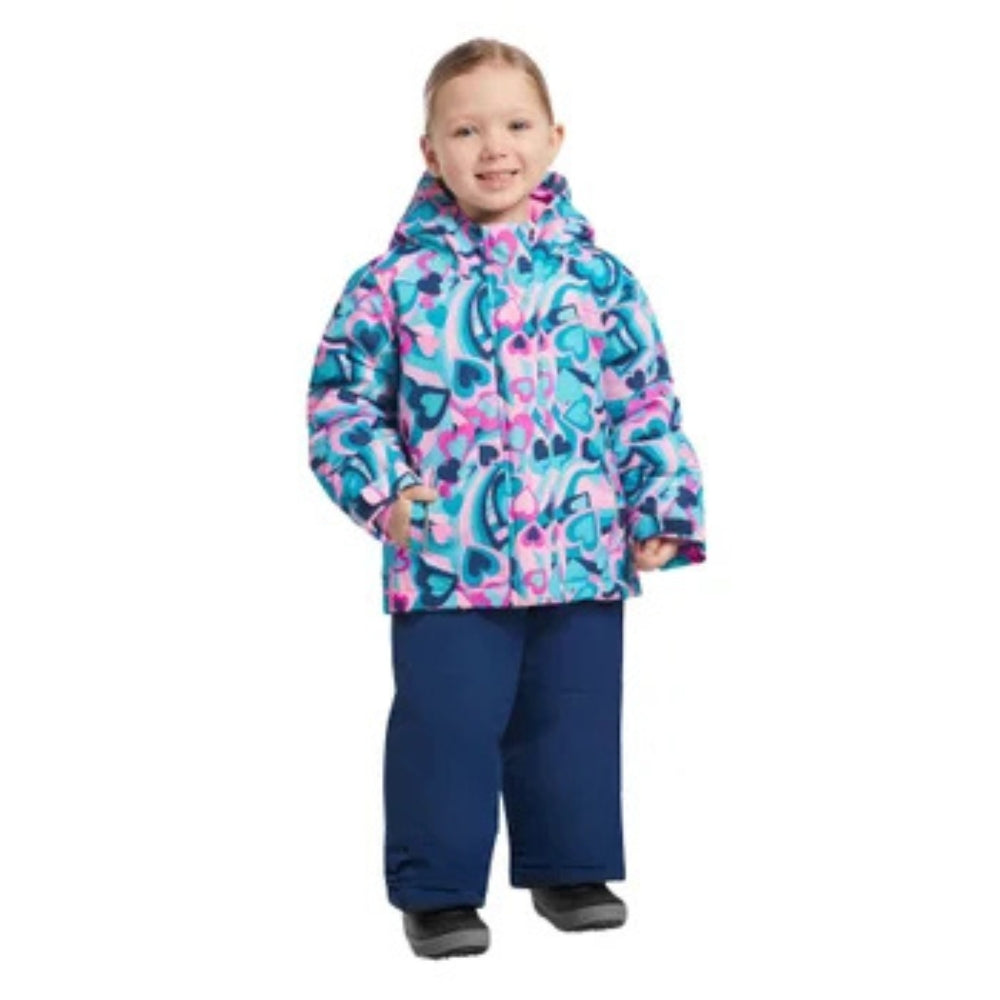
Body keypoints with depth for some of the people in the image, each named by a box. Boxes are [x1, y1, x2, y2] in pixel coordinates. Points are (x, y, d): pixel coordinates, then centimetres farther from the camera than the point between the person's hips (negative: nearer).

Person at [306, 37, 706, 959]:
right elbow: (342, 396, 3)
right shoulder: (396, 279, -2)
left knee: (575, 719, 12)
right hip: (446, 562, -2)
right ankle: (438, 888, 15)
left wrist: (664, 506, 1)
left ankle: (569, 869, 29)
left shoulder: (597, 275, 4)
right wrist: (379, 490, -9)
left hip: (582, 554, 2)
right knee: (446, 725, 2)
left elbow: (647, 400, 7)